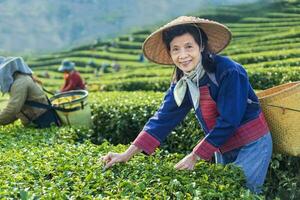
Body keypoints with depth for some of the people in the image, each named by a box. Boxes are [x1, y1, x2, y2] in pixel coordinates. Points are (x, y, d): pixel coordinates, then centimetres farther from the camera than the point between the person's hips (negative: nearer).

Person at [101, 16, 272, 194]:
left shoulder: (229, 72, -25)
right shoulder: (183, 81, -4)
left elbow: (228, 121, -24)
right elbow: (164, 118, -5)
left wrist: (195, 157, -20)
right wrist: (127, 154, -11)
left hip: (251, 146, -6)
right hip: (223, 149, 6)